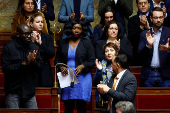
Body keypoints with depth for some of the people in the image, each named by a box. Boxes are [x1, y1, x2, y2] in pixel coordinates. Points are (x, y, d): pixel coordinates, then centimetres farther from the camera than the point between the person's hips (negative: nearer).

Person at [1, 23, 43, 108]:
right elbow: (5, 69, -13)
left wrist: (34, 61, -16)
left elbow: (40, 67, 6)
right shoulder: (8, 47, -6)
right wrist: (23, 64, -21)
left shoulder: (34, 47, 7)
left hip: (29, 92, 4)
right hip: (13, 92, -4)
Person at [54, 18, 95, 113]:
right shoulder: (63, 43, 11)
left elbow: (92, 61, 2)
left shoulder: (87, 43, 5)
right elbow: (57, 60, 16)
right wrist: (61, 67, -5)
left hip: (82, 78, -2)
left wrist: (82, 66, -16)